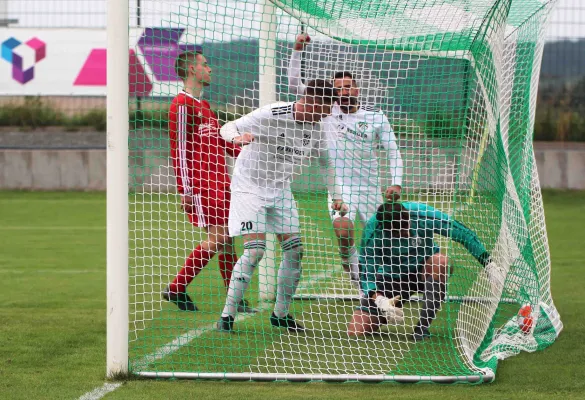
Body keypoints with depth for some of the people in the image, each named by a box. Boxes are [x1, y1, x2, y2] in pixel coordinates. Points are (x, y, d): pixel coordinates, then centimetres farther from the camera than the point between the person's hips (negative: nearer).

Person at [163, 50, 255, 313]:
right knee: (217, 237, -13)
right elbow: (179, 149, -14)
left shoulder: (203, 105, 21)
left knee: (227, 238, 7)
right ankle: (176, 288, -5)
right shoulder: (183, 104, -9)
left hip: (218, 182, 9)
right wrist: (185, 190, -18)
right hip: (201, 183, -9)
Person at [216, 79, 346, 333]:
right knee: (255, 250, -17)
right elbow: (228, 128, -16)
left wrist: (336, 196, 9)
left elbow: (325, 161, 15)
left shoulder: (316, 127, -2)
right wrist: (237, 138, -39)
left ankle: (281, 314, 15)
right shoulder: (271, 115, -21)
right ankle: (227, 316, -12)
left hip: (280, 189, 7)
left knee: (294, 250, 1)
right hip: (249, 186, -7)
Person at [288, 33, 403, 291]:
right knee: (343, 230, -28)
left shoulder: (375, 117, 3)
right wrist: (297, 50, -7)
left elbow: (393, 152, 5)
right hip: (340, 185, -2)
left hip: (370, 189, 2)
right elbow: (294, 85, 1)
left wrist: (396, 183, -9)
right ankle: (357, 277, -16)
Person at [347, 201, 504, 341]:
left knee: (439, 261, -38)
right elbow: (366, 273, -24)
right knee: (355, 330, -16)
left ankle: (422, 327, -28)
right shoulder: (372, 232, -27)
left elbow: (464, 234, -18)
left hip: (424, 271, 0)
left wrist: (488, 264, -23)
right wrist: (379, 301, -43)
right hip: (392, 278, 0)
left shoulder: (423, 214, -28)